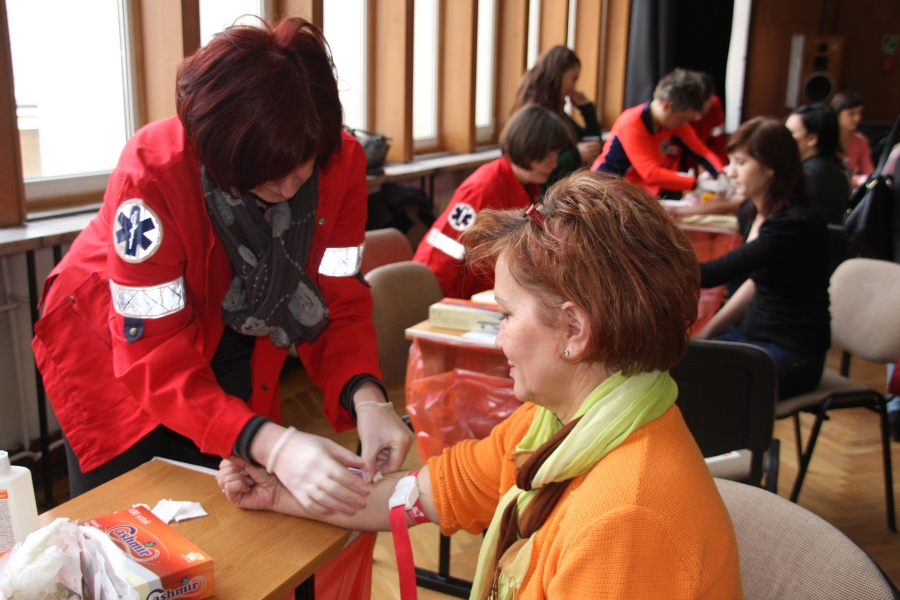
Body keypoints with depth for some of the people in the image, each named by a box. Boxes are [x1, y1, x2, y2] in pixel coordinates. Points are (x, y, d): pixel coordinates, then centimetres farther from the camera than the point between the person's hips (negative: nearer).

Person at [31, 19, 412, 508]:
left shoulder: (340, 164, -23)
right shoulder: (153, 176, -35)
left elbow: (339, 303, -17)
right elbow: (156, 359, -34)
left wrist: (365, 397, -37)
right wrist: (270, 444, -48)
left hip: (231, 349, 3)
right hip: (115, 343, -3)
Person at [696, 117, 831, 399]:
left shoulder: (798, 224, -22)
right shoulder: (753, 214, 5)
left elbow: (714, 274, -29)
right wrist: (706, 333, 9)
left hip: (793, 354, -8)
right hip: (752, 333, 8)